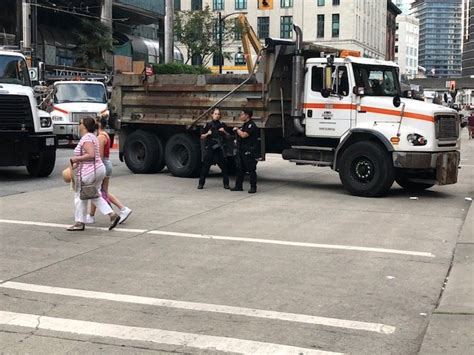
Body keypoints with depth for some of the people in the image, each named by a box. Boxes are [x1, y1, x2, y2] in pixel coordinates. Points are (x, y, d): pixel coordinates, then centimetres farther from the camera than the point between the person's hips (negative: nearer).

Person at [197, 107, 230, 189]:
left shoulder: (223, 125, 9)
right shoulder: (208, 125, 4)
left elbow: (228, 136, 12)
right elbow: (202, 137, 6)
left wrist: (224, 132, -6)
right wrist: (207, 134, -12)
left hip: (220, 149, 2)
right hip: (209, 148, -1)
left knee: (224, 166, 0)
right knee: (205, 166, -1)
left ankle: (226, 184, 9)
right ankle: (201, 183, 6)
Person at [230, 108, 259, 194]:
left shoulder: (251, 125, -13)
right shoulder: (244, 125, 19)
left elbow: (243, 135, -22)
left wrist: (237, 130, -7)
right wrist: (237, 131, 8)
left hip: (249, 151, -10)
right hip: (242, 150, 10)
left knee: (251, 170, -4)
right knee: (240, 169, 12)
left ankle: (253, 187, 0)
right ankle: (238, 186, 18)